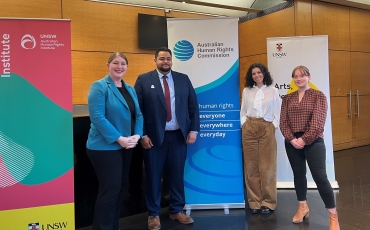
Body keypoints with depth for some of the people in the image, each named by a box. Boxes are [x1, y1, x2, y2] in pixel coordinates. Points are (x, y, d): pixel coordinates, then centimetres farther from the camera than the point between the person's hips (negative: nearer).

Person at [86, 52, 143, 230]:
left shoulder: (130, 89, 11)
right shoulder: (99, 86, -10)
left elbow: (138, 115, 11)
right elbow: (97, 117, -20)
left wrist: (136, 136, -6)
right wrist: (119, 139, -21)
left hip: (126, 147, 8)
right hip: (105, 148, -7)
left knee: (119, 188, 15)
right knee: (110, 189, -4)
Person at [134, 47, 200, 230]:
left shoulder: (183, 79, 7)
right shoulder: (143, 80, -1)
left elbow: (193, 105, 7)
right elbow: (137, 109, -5)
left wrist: (193, 130, 0)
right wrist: (142, 135, -10)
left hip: (179, 135, 3)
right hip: (154, 136, -2)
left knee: (177, 174, 12)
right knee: (153, 176, 8)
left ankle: (176, 210, 29)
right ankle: (153, 214, 25)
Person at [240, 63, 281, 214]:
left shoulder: (273, 91, 6)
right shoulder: (246, 91, 9)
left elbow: (277, 112, 6)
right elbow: (243, 111, 11)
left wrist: (274, 126, -4)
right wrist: (244, 124, -1)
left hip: (267, 128, -1)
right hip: (249, 128, 1)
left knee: (267, 166, -1)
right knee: (251, 165, 2)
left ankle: (267, 202, 9)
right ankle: (254, 201, 10)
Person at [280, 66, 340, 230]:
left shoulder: (318, 95, -1)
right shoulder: (287, 98, 9)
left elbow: (318, 121, -10)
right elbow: (283, 121, 3)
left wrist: (304, 139, -15)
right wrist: (292, 139, -10)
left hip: (313, 141, -4)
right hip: (292, 142, 4)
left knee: (320, 177, -7)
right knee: (298, 174, 13)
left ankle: (333, 215, 6)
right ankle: (303, 207, 30)